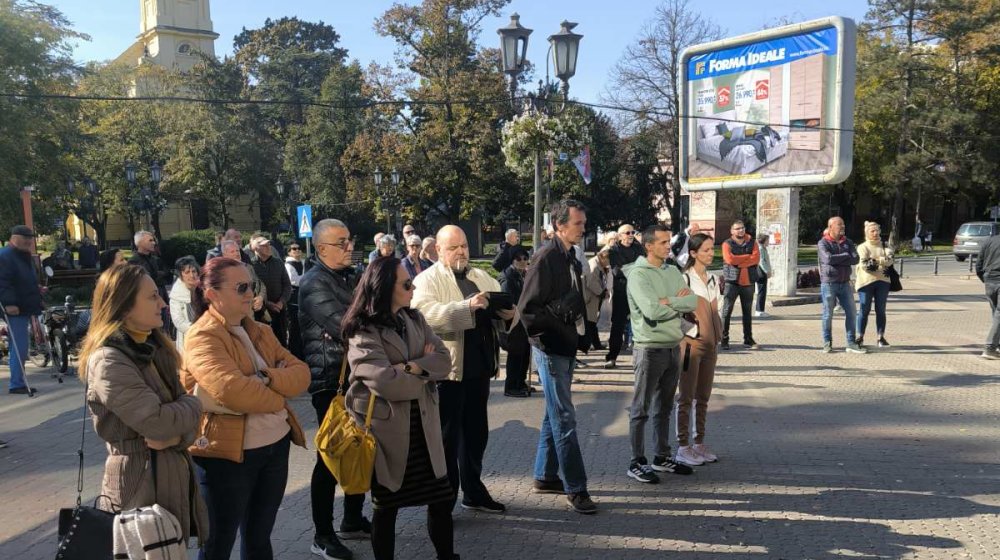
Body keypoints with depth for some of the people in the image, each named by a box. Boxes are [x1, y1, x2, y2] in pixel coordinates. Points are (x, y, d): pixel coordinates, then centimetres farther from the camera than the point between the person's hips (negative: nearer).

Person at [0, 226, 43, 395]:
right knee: (19, 348, -9)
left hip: (24, 309, 10)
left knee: (21, 349, 13)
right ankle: (16, 384, -4)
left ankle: (18, 382, 19)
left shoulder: (24, 256, 19)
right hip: (15, 310, -10)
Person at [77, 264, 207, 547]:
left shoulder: (153, 349, 7)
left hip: (173, 474, 8)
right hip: (141, 485, -8)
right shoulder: (108, 361, -20)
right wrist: (192, 405, -7)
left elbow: (184, 412, 7)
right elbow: (157, 422, -26)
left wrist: (178, 436, -15)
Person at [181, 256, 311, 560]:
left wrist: (268, 378, -19)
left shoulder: (260, 331, 10)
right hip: (227, 453, -7)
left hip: (276, 445, 7)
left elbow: (301, 373, 0)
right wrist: (278, 399, -12)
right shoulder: (202, 337, -14)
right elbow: (230, 390, -28)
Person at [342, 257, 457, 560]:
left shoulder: (414, 319, 7)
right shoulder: (363, 332, -13)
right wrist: (426, 371, -10)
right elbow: (385, 381, -25)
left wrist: (412, 367, -19)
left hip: (423, 426, 6)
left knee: (441, 499, 11)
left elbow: (444, 359, -2)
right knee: (386, 505, 10)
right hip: (387, 429, -6)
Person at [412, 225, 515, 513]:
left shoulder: (482, 277, 15)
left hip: (479, 366, 6)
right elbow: (426, 314, -23)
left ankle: (474, 492, 32)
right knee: (447, 436, 5)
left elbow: (502, 307, 12)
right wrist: (467, 306, -34)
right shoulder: (427, 280, -6)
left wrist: (508, 313, -12)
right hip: (448, 368, -6)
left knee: (476, 433, 17)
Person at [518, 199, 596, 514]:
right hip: (551, 350, -9)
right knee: (565, 419, -4)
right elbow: (528, 308, -19)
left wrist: (576, 334, 7)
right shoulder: (547, 257, -16)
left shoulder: (571, 259, 10)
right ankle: (575, 489, 4)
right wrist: (545, 339, -16)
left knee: (555, 415, 16)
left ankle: (544, 476, 28)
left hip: (566, 348, 9)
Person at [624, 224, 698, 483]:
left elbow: (693, 301, 0)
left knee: (664, 407, 17)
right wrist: (679, 303, -8)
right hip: (650, 348, -7)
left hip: (673, 346, 8)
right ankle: (636, 462, 9)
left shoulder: (672, 272, 10)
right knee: (641, 408, 1)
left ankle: (661, 457, 28)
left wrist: (668, 301, -17)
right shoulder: (638, 274, -13)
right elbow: (652, 310, -24)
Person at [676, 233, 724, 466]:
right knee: (686, 398, -1)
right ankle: (683, 447, 6)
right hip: (690, 343, -7)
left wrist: (718, 334, 9)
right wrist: (694, 330, -18)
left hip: (710, 344, 7)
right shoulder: (685, 279, -11)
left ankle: (699, 444, 21)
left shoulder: (713, 279, 12)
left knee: (703, 397, 12)